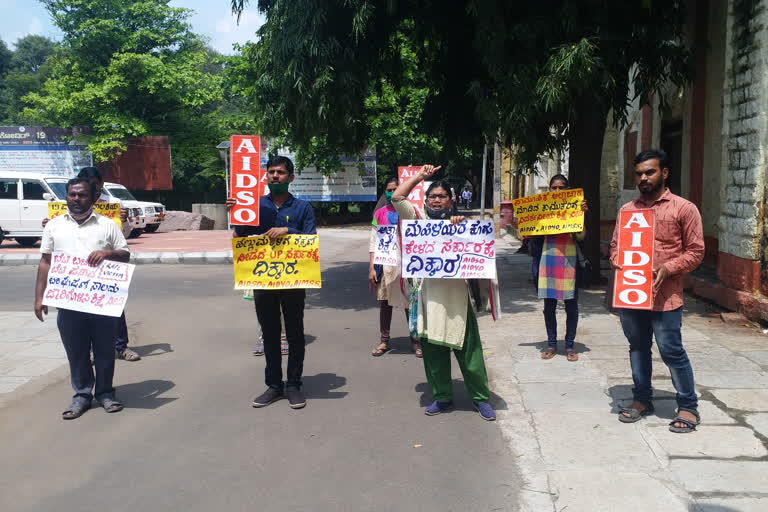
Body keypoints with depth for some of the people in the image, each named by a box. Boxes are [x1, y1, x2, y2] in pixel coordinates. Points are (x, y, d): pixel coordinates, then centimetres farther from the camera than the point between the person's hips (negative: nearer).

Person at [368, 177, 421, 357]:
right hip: (385, 264, 1)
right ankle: (384, 341, 19)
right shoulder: (380, 213, 6)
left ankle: (415, 340, 17)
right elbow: (373, 242, 6)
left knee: (410, 302, 4)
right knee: (385, 303, 8)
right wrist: (372, 268, -1)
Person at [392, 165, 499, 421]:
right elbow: (397, 198, 3)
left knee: (469, 350, 1)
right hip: (430, 293, 2)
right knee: (433, 349, 8)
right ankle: (442, 397, 22)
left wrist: (462, 226, -10)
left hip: (457, 292, -1)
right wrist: (419, 176, 4)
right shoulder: (420, 220, 10)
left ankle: (481, 398, 14)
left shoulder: (462, 224, 9)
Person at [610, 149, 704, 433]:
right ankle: (642, 399, 30)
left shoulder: (683, 208, -2)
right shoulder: (627, 209, 12)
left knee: (671, 351, -2)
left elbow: (695, 251, -3)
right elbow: (615, 245, 17)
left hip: (665, 295, -5)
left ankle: (688, 406, 15)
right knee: (637, 348, 15)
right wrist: (619, 264, -4)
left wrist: (668, 268, -17)